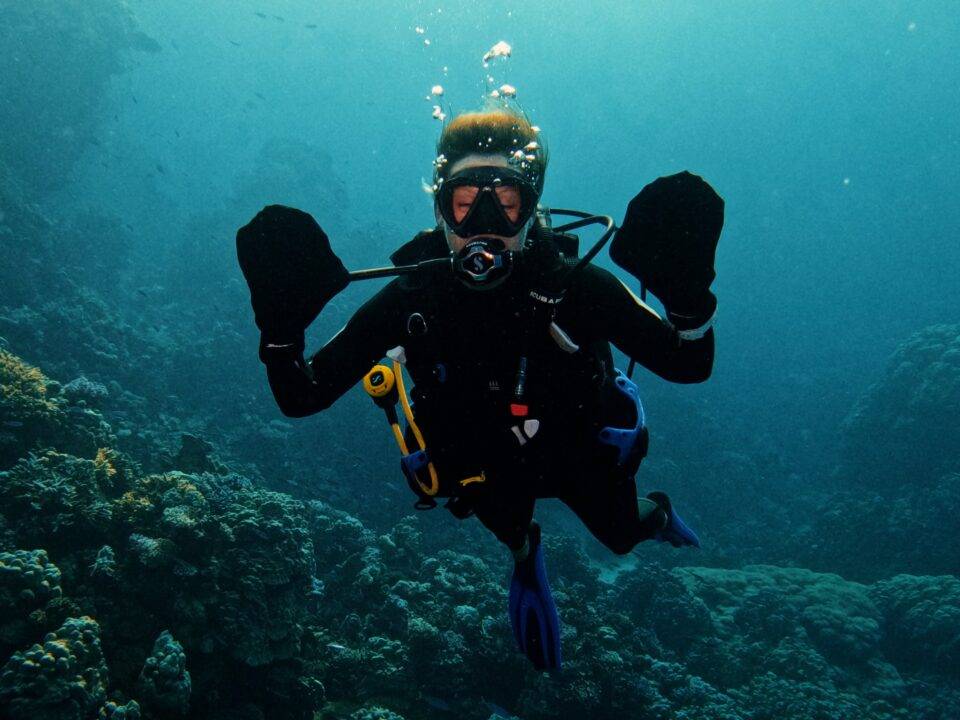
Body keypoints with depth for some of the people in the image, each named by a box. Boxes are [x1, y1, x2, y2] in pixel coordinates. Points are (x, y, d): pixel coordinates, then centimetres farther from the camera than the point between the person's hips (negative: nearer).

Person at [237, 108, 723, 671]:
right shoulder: (414, 295, -30)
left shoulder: (571, 283, -33)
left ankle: (655, 513, 62)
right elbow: (303, 397, -29)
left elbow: (690, 365, -34)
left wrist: (686, 290, -55)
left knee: (623, 535, 26)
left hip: (579, 451, 0)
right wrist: (281, 323, -50)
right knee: (510, 534, 26)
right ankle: (525, 551, 63)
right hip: (485, 464, 0)